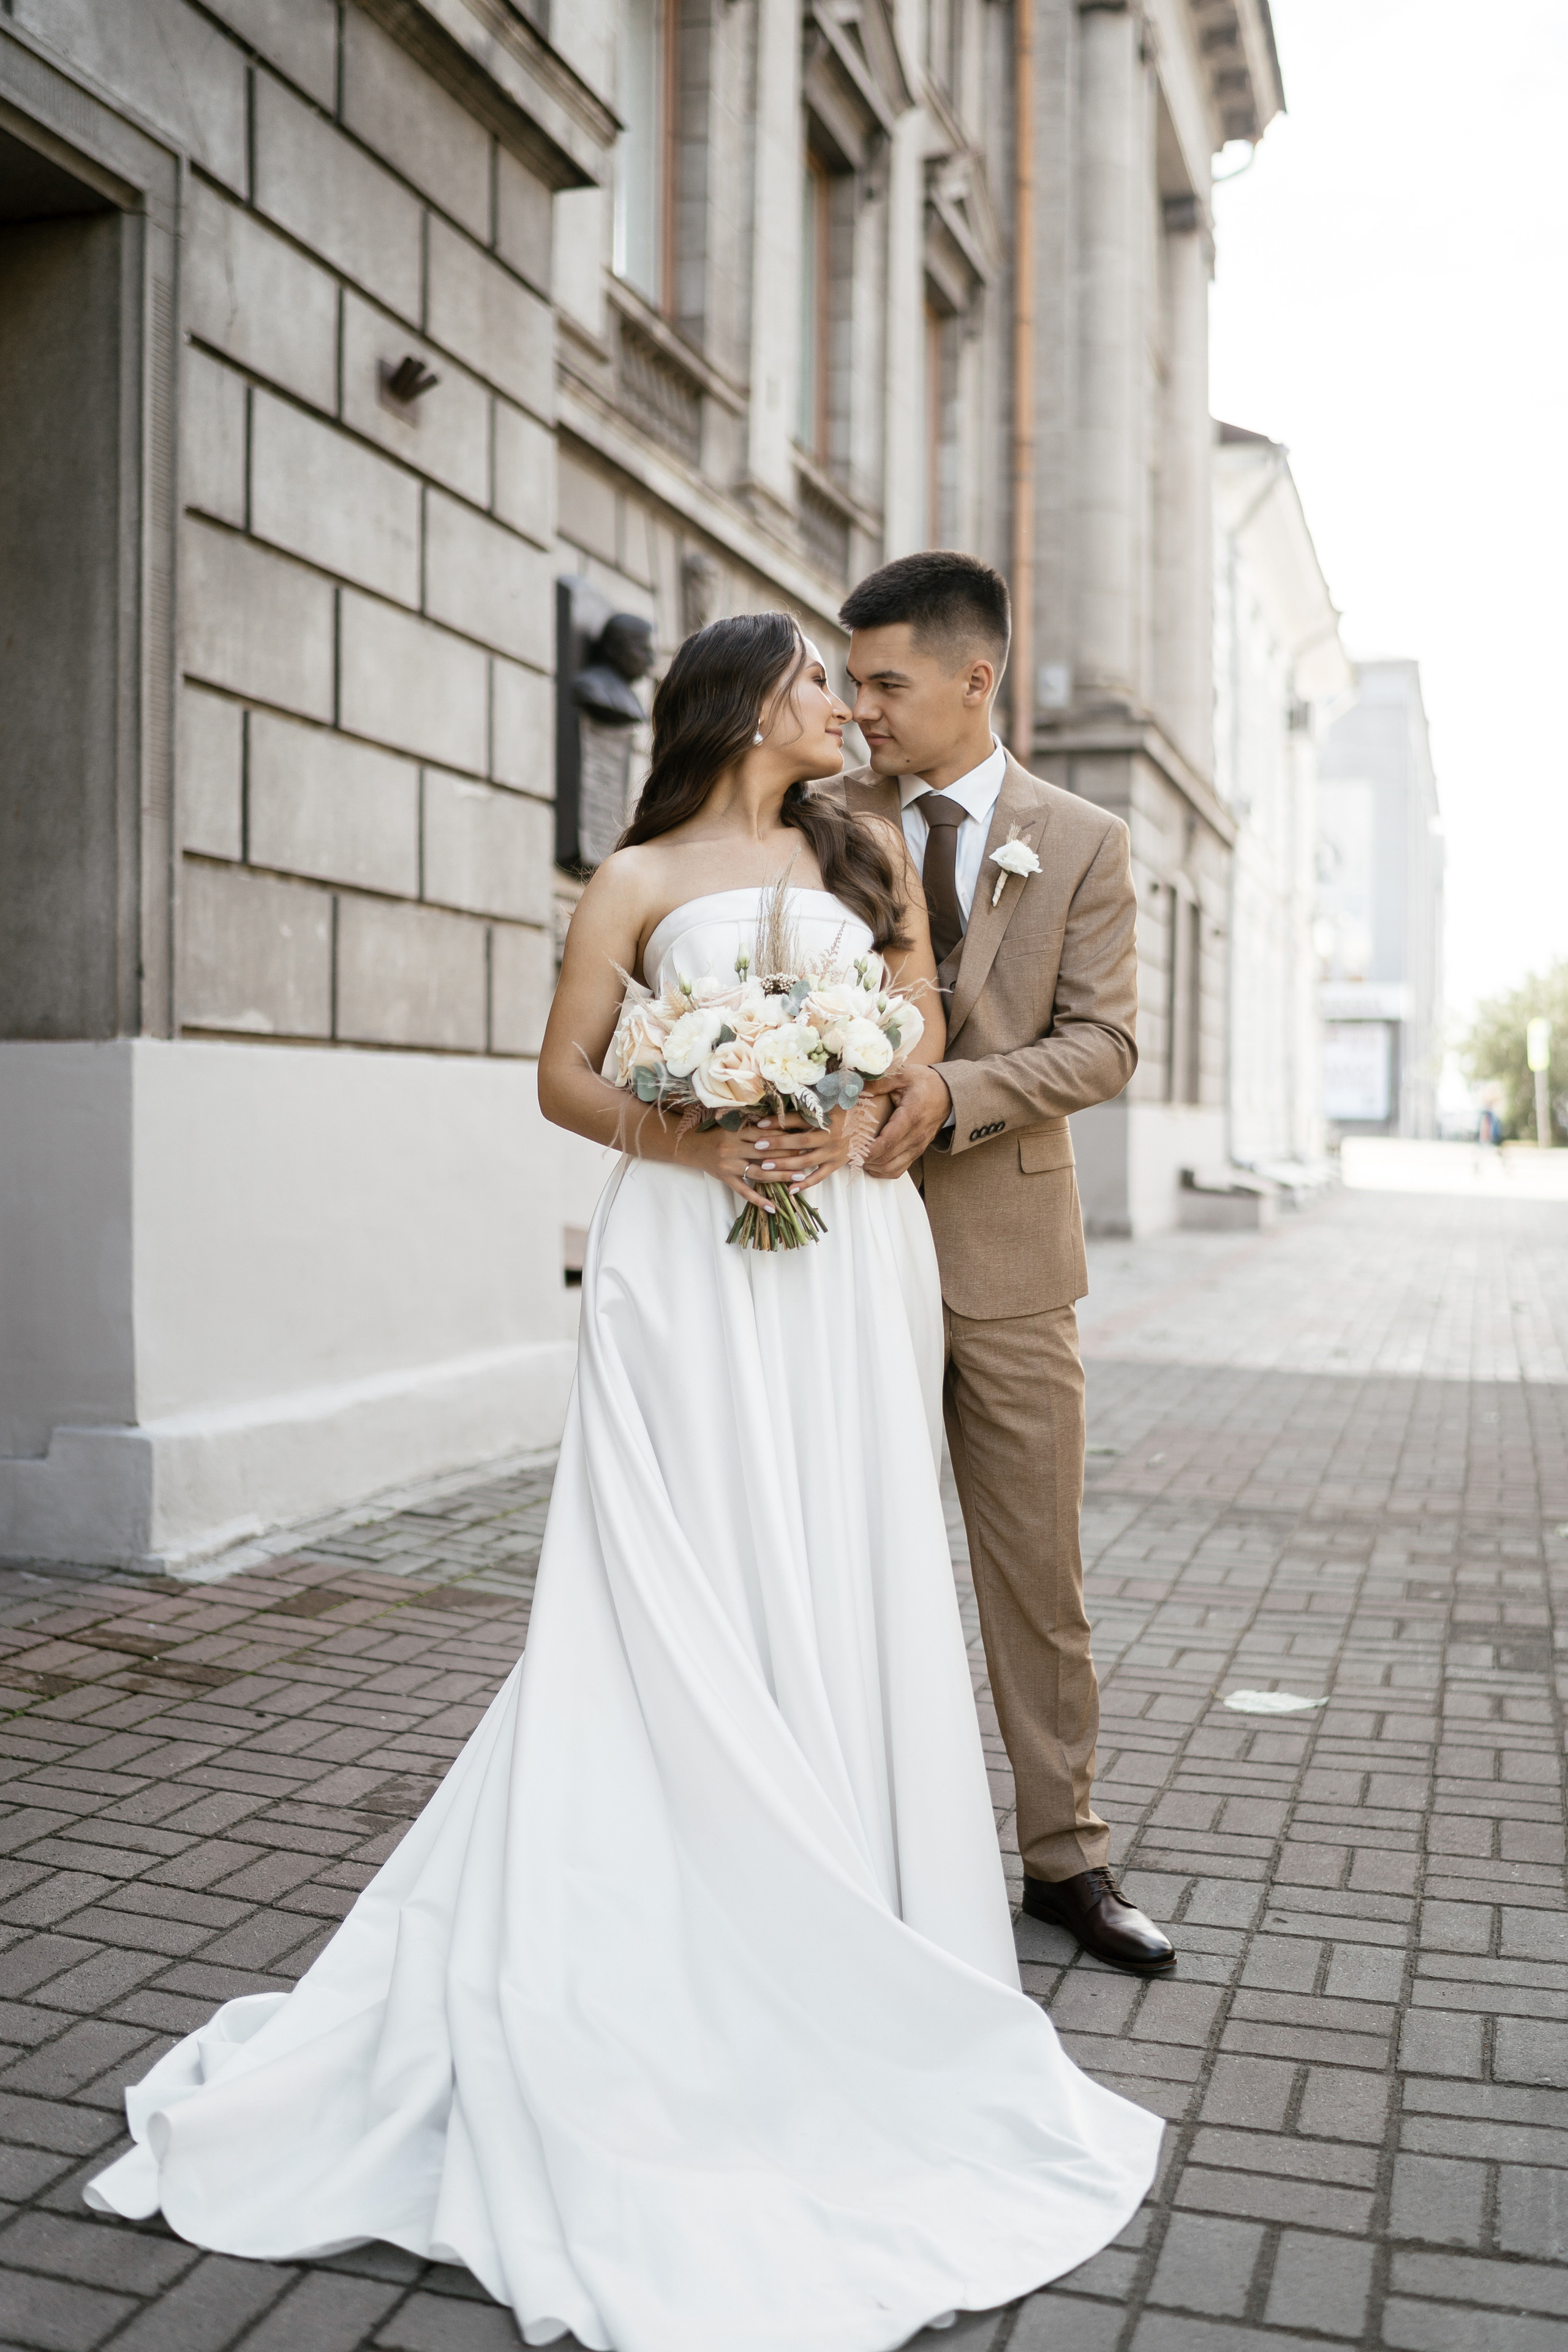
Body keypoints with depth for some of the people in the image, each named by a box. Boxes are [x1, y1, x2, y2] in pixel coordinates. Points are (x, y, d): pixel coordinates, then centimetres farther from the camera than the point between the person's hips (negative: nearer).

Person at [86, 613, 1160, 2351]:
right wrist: (696, 1140, -13)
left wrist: (850, 1125, -6)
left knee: (843, 1591, 3)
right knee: (685, 1603, -5)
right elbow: (564, 1078, 5)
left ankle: (846, 1943, 14)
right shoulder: (642, 879, 7)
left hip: (849, 1260, 4)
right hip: (693, 1263, -3)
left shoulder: (870, 856, 18)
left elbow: (923, 1043, 15)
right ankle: (685, 1945, 4)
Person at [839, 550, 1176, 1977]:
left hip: (1007, 1243, 0)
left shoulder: (1084, 844, 4)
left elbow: (1104, 1042, -4)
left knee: (1038, 1563, 6)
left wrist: (955, 1090, -20)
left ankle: (1066, 1855, 20)